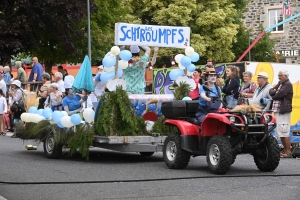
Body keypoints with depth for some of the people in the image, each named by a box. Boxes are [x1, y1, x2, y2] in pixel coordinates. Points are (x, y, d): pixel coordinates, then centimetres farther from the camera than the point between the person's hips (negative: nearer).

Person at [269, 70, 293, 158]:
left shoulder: (288, 84, -9)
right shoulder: (280, 83, 19)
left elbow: (280, 94, -21)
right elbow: (270, 91, 11)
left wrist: (274, 96, -1)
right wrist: (275, 92, -10)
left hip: (284, 111, -10)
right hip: (277, 111, 10)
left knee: (284, 132, -10)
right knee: (279, 132, 15)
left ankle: (288, 152, -8)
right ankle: (285, 150, 23)